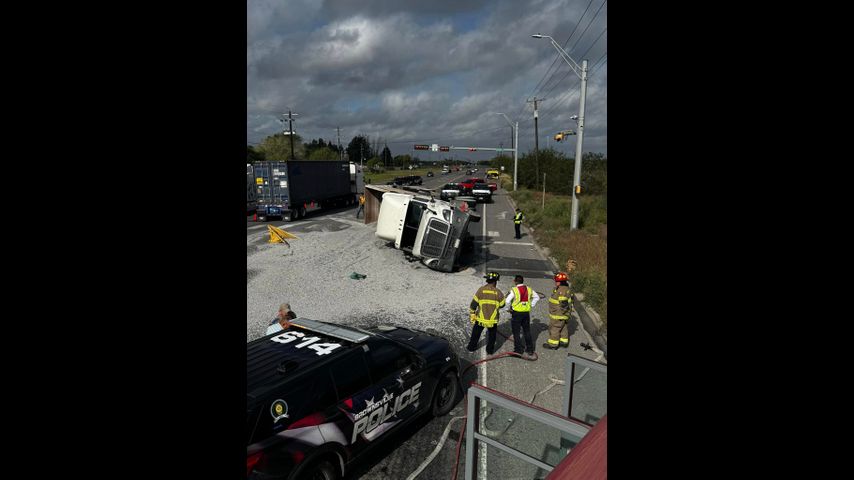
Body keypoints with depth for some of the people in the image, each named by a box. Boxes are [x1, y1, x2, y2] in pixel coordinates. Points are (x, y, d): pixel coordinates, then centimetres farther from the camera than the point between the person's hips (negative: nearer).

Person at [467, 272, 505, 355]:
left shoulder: (480, 290, -10)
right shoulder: (498, 292, -10)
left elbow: (473, 304, -6)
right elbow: (502, 304, 2)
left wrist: (472, 314, 4)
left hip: (480, 318, 0)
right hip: (493, 320, 0)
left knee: (475, 334, 20)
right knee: (491, 335, 21)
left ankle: (471, 347, 32)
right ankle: (490, 350, 29)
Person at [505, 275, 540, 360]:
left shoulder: (514, 290, -15)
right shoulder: (529, 289, 3)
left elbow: (507, 301, -21)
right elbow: (537, 297, 14)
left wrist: (509, 309, -4)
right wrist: (531, 305, 15)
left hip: (516, 312, -5)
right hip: (526, 312, 5)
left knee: (516, 332, 6)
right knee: (527, 331, 16)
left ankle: (518, 351, 10)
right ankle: (530, 350, 22)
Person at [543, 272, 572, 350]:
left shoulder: (562, 290, -25)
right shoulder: (564, 289, 9)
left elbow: (564, 303, -28)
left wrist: (563, 314, -23)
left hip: (558, 315, -10)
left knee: (554, 328, 0)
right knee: (563, 328, 19)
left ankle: (553, 344, 9)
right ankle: (564, 342, 31)